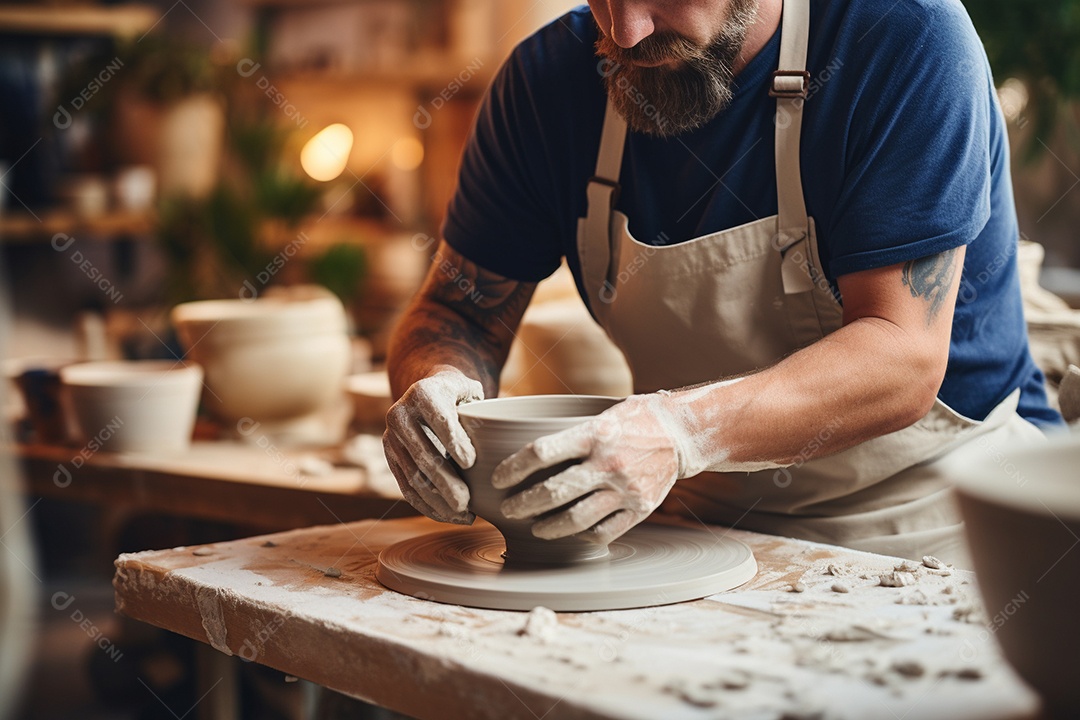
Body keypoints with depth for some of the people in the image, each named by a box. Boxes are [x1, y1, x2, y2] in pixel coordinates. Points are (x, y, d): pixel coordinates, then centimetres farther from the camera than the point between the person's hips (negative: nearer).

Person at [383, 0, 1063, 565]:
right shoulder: (551, 75, -3)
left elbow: (903, 360, -22)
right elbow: (459, 312, 3)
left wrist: (684, 432, -38)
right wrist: (437, 382, -21)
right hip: (695, 517, 4)